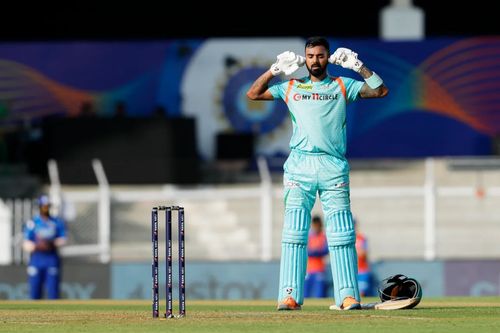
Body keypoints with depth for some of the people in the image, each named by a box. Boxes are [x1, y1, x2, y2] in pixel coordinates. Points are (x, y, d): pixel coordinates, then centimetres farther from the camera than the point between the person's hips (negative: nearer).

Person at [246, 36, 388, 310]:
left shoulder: (343, 86, 14)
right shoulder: (291, 87, 15)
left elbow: (381, 91, 6)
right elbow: (253, 94, 12)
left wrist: (357, 66, 1)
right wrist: (275, 69, 5)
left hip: (334, 167, 0)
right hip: (299, 165, 0)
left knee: (341, 234, -5)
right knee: (294, 233, -8)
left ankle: (347, 295, -6)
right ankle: (290, 296, -10)